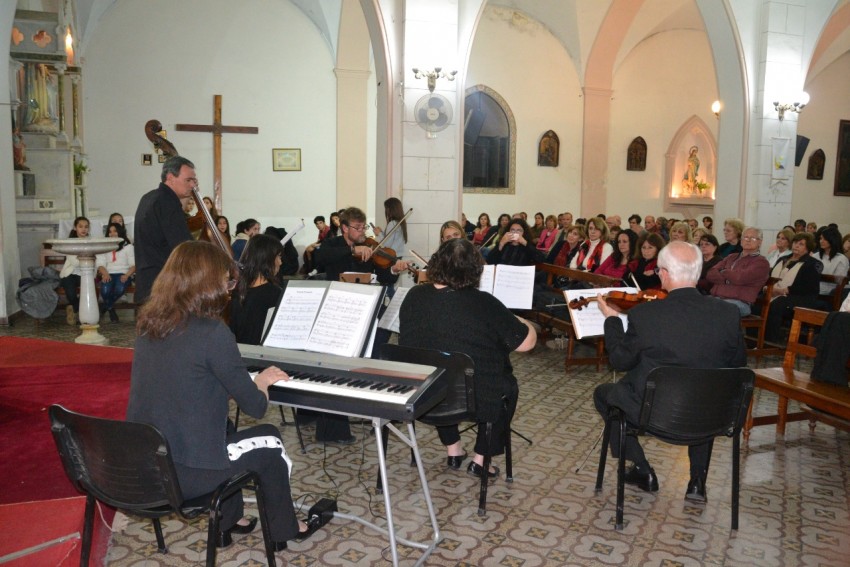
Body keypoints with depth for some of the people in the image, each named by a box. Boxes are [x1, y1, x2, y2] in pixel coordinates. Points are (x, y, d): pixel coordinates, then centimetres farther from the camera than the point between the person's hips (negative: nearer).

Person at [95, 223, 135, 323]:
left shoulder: (128, 246, 15)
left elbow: (133, 265, 5)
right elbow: (100, 264, 8)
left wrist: (127, 275, -16)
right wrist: (105, 274, -15)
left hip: (123, 274, -1)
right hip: (109, 274, 1)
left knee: (120, 289, -36)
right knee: (105, 290, -34)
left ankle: (105, 307, -7)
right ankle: (111, 310, -2)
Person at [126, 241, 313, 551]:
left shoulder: (149, 322, 2)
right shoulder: (211, 331, -20)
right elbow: (255, 406, -12)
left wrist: (248, 378, 15)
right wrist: (262, 381, 9)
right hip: (183, 471, -7)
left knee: (226, 430, 31)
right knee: (270, 440, 17)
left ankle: (227, 521, 42)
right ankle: (282, 530, 36)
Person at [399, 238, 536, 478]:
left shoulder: (414, 296, -9)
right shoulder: (484, 304, -22)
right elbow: (527, 341, -14)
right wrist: (514, 320, 7)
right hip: (475, 398, -3)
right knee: (507, 386, 27)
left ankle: (453, 450, 40)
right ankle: (481, 459, 28)